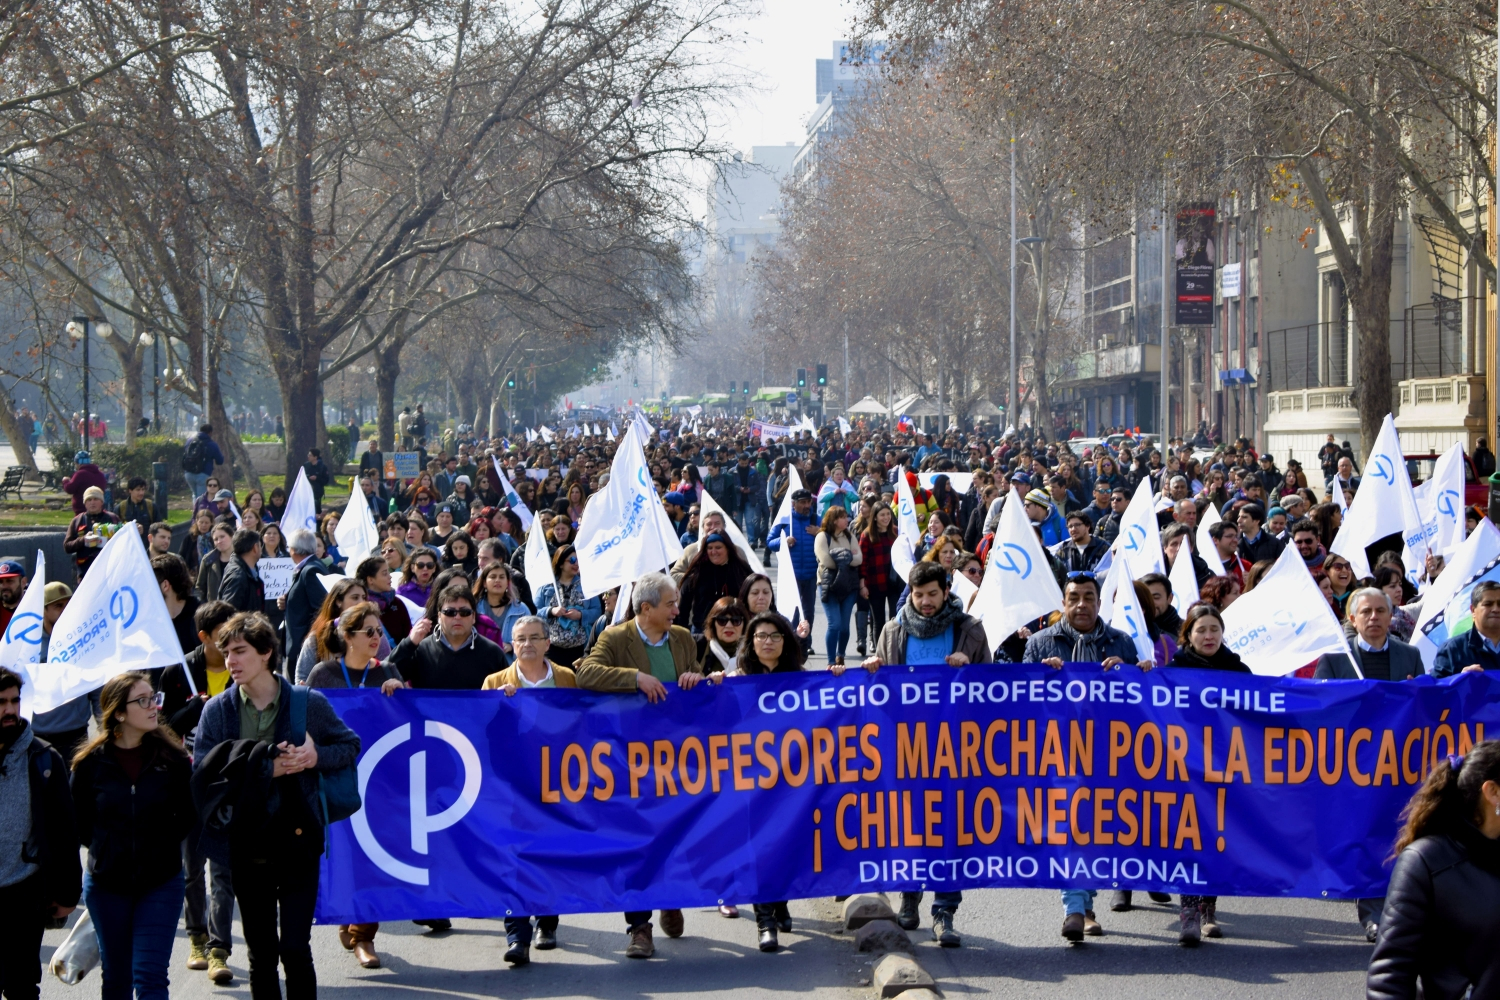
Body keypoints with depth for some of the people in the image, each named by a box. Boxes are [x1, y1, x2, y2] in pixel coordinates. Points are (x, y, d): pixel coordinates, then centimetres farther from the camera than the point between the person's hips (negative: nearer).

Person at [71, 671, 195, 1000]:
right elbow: (79, 822, 6)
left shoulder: (171, 758, -5)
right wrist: (106, 848, 0)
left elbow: (188, 814, 5)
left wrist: (163, 843, -3)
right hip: (107, 883, 1)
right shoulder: (91, 763, -6)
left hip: (161, 883, -1)